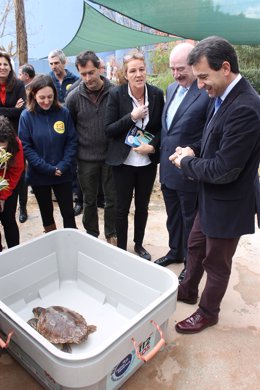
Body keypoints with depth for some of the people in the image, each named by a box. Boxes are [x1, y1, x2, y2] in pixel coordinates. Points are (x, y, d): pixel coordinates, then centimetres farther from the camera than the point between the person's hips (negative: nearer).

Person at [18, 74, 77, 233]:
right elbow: (26, 147, -9)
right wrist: (48, 169, -16)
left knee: (68, 212, 6)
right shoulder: (27, 116, -7)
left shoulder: (63, 112, -5)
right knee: (46, 212, 16)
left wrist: (63, 166, -15)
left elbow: (72, 141, -3)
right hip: (38, 175, 0)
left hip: (63, 174, 0)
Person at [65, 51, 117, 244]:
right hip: (86, 159, 1)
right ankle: (91, 235, 33)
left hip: (111, 156, 0)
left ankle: (111, 235, 31)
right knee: (89, 200, 14)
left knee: (112, 199, 10)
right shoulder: (74, 96, -3)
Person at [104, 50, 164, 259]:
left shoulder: (157, 94, -2)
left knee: (142, 206, 15)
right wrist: (132, 117, -21)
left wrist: (152, 146, -13)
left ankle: (139, 245, 35)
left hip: (148, 161, 3)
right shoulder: (116, 94, -8)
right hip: (123, 161, -2)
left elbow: (161, 127, 5)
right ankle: (121, 248, 27)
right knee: (122, 208, 8)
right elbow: (109, 130, -9)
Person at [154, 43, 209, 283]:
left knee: (190, 219, 11)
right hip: (167, 168, 7)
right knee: (173, 215, 22)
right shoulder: (171, 89, 8)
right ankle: (175, 252, 44)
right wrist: (159, 149, 9)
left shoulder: (207, 92, -18)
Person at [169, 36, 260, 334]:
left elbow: (224, 170, -29)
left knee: (216, 263, 13)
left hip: (227, 204, -8)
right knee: (195, 247, 25)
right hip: (210, 198, 9)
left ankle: (208, 312, 39)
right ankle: (188, 290, 50)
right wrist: (194, 151, -3)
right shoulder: (223, 97, 0)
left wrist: (187, 161, -14)